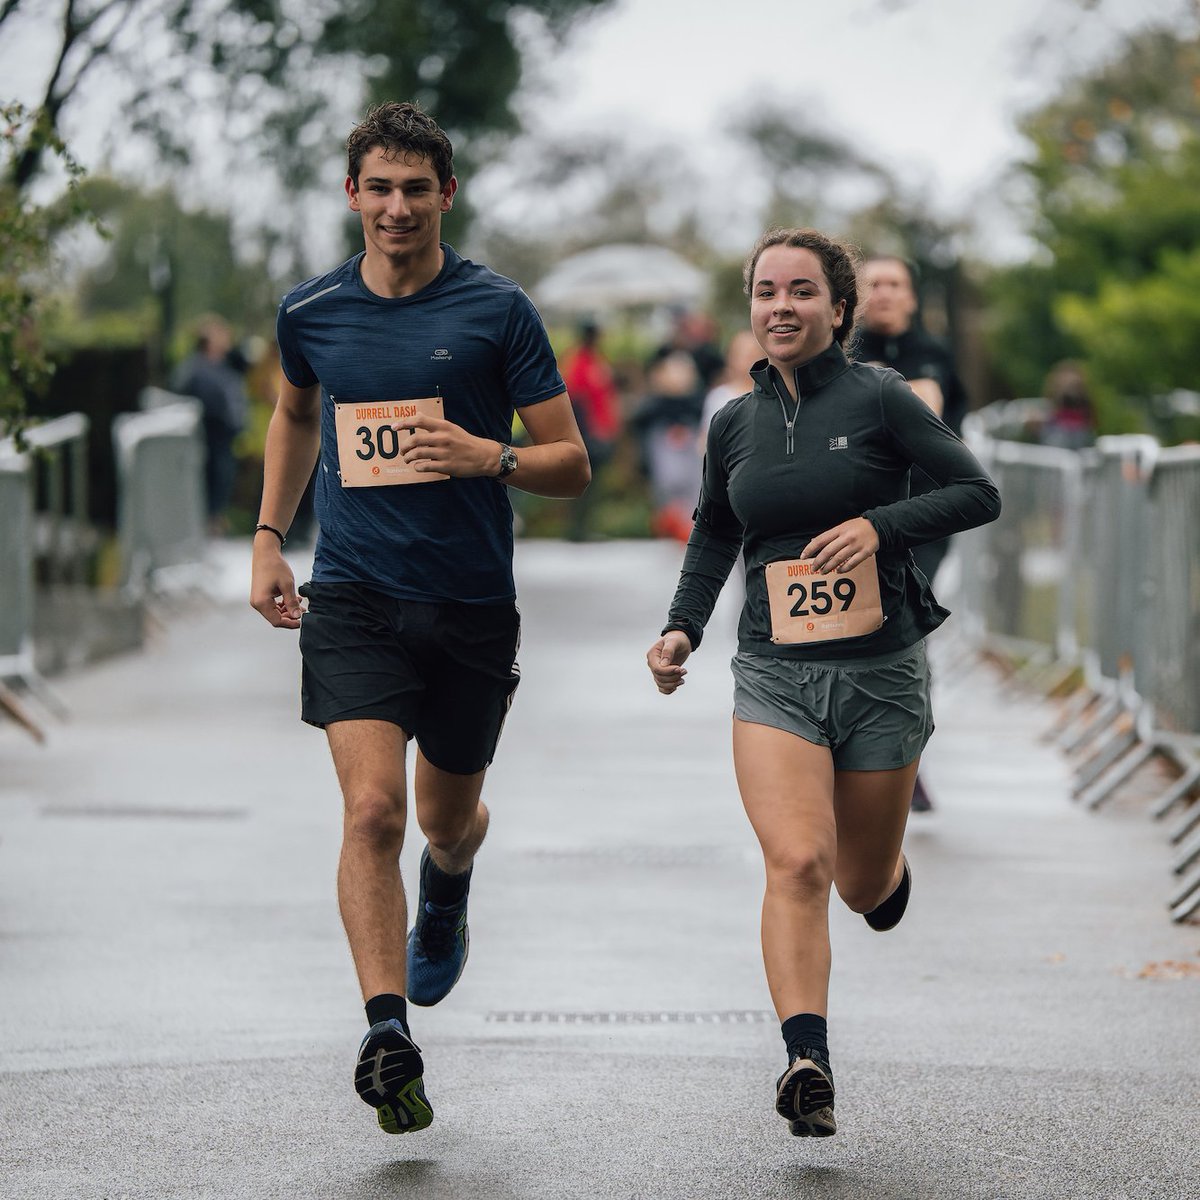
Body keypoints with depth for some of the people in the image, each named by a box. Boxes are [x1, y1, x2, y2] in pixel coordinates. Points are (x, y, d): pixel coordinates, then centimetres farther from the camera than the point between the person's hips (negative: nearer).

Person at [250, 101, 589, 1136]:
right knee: (373, 808, -18)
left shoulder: (498, 311, -4)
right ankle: (388, 1034, -21)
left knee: (448, 816, 16)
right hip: (353, 597, 0)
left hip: (472, 604, 0)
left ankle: (446, 891, 53)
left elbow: (573, 465, -2)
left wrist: (492, 457, -22)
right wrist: (268, 536, 18)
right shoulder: (311, 313, 3)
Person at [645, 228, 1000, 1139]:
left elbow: (979, 493, -4)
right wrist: (682, 629, 8)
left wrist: (881, 524, -18)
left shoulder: (879, 399, -4)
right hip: (775, 677, 1)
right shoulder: (736, 424, 7)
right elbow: (714, 537, 23)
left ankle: (884, 867, 49)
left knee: (866, 888, 11)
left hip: (880, 673, -1)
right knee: (797, 864, -20)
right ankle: (808, 1063, -28)